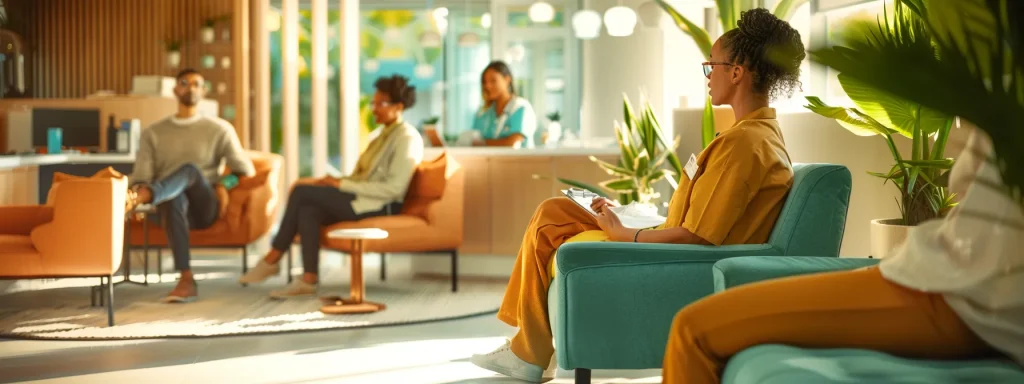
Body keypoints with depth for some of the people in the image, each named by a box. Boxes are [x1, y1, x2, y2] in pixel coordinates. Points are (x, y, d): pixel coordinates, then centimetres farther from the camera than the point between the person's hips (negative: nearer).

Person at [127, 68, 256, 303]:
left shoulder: (220, 129, 15)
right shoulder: (153, 133, 18)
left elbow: (246, 170, 8)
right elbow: (141, 177, 6)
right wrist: (137, 189, -17)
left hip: (205, 207, 0)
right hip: (170, 203, 1)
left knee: (190, 170, -33)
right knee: (174, 196, -39)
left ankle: (137, 198, -62)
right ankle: (186, 280, -50)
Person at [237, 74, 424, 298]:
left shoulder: (407, 138, -9)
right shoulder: (384, 134, 20)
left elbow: (394, 188, -19)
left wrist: (343, 185, -18)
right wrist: (335, 181, -1)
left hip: (380, 205, -9)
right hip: (362, 198, 9)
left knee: (301, 192, -15)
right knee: (308, 210, -17)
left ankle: (272, 260, -5)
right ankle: (309, 280, -20)